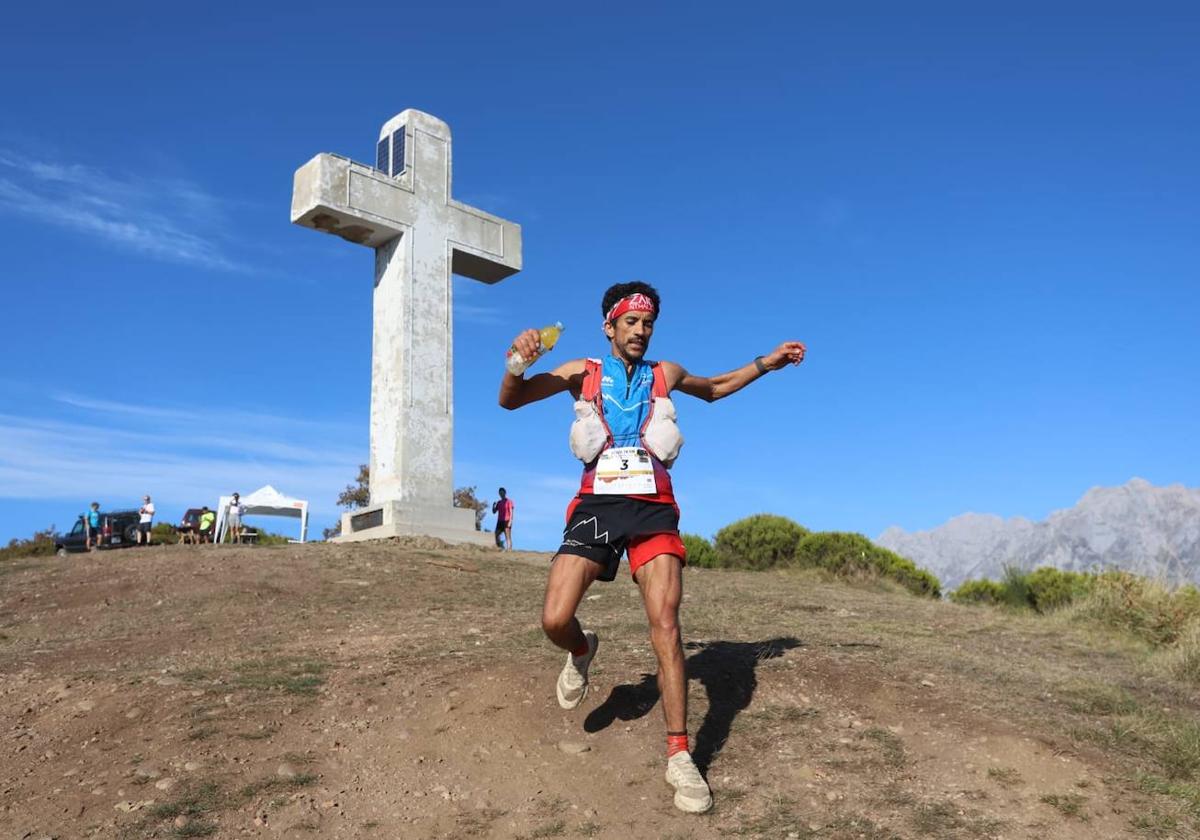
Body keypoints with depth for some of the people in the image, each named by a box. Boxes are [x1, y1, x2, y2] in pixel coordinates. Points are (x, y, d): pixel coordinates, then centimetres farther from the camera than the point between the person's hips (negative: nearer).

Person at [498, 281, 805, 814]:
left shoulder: (665, 374, 15)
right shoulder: (582, 372, 9)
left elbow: (715, 388, 35)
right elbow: (510, 400, 4)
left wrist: (765, 363, 25)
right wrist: (518, 361, -17)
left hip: (652, 507, 1)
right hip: (597, 505, 0)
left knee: (665, 625, -14)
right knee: (555, 620, -14)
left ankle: (679, 756, -7)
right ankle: (582, 653, 24)